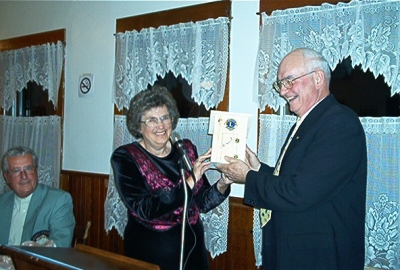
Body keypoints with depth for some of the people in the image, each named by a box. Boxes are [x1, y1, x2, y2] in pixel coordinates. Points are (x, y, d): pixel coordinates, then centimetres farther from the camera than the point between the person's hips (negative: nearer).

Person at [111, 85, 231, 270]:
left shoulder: (186, 149, -2)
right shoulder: (125, 157, -11)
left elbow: (202, 203, 1)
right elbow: (145, 209, -22)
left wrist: (221, 186, -17)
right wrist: (189, 182, -29)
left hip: (191, 247, 4)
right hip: (149, 251, -3)